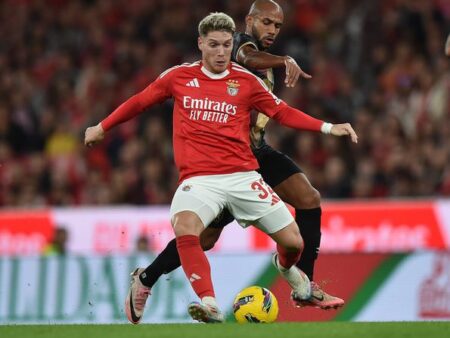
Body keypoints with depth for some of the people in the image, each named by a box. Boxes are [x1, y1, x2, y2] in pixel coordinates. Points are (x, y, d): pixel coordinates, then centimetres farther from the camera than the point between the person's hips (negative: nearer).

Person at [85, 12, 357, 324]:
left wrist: (327, 128, 3)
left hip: (243, 177, 1)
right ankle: (210, 306, -35)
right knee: (185, 228, -35)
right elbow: (140, 102, 20)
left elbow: (283, 112, 12)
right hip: (199, 179, -1)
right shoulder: (179, 76, 7)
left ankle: (286, 266, 39)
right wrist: (102, 128, 27)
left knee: (293, 241, -1)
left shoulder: (246, 81, 6)